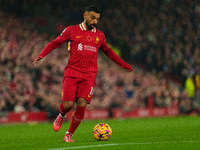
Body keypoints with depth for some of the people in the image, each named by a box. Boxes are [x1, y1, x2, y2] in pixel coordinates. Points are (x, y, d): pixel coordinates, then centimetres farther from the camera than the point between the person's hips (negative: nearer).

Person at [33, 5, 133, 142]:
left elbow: (108, 52, 32)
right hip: (72, 73, -2)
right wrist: (41, 56, -8)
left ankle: (69, 134, 3)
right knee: (68, 104, -15)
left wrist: (124, 65, 34)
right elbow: (54, 44, 8)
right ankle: (61, 116, 23)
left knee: (82, 105, -15)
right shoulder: (72, 31, 6)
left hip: (89, 76, 2)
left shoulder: (100, 35, 16)